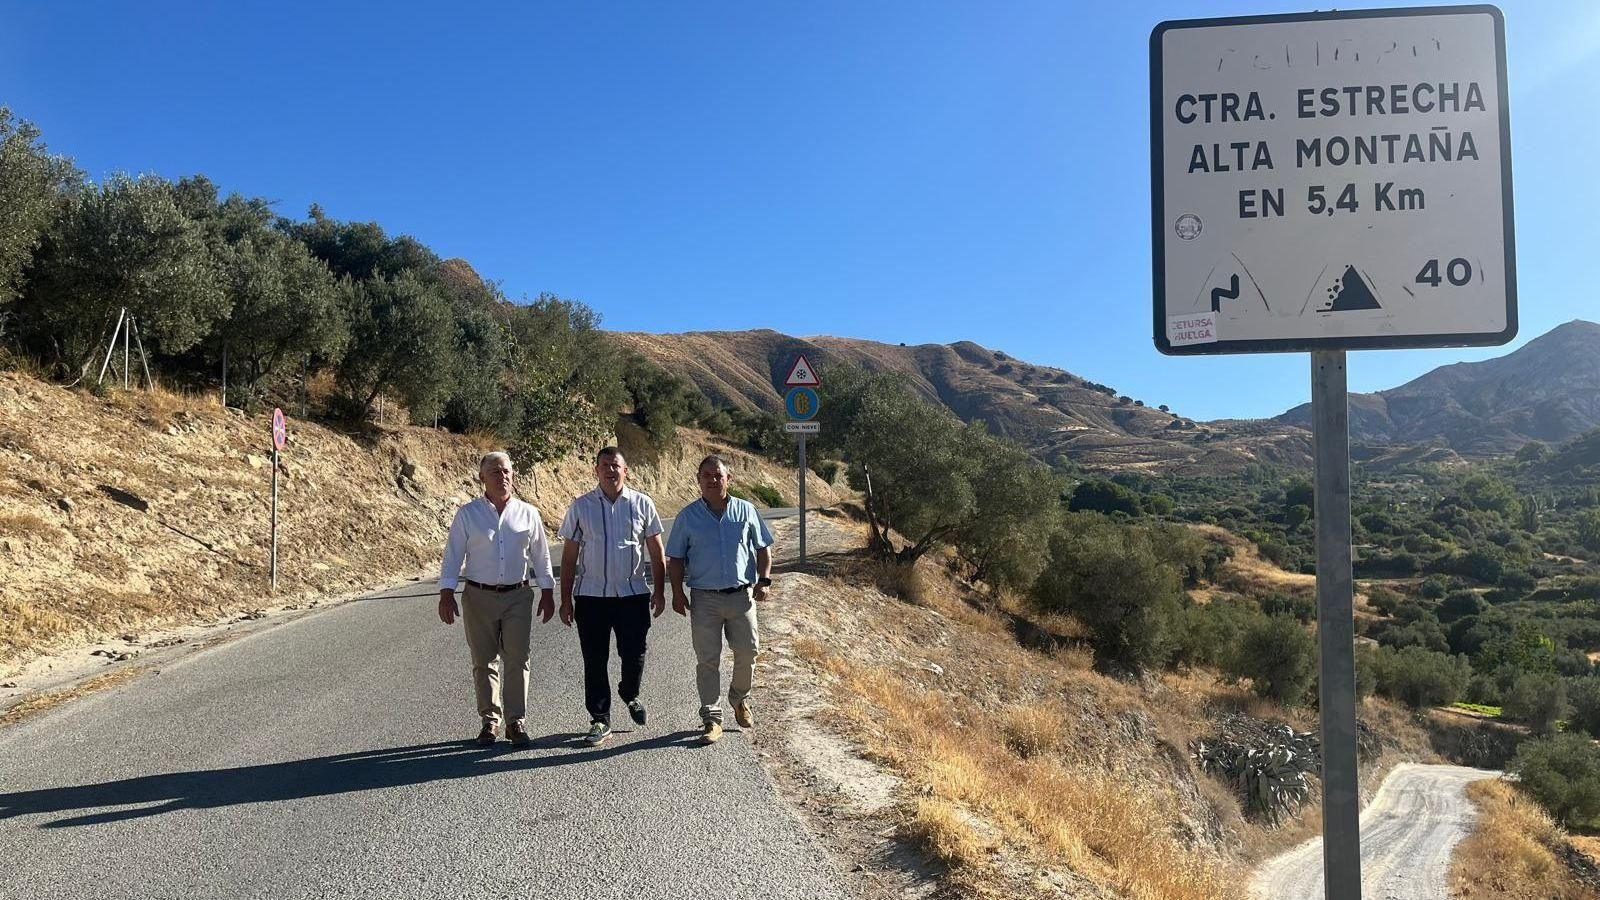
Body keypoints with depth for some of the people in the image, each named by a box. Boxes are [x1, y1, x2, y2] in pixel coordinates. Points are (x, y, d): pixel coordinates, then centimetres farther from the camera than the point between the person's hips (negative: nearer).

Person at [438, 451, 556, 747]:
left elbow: (541, 556, 10)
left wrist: (547, 593, 9)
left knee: (517, 660, -1)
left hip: (518, 597, 1)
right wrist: (446, 594, -8)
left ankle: (516, 721, 8)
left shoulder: (528, 514, 4)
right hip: (479, 597, 0)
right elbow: (452, 555, 0)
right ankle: (490, 720, 18)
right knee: (484, 661, 6)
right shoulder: (467, 514, 0)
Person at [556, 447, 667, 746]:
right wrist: (566, 599, 3)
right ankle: (600, 720, 17)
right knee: (595, 661, 5)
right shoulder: (581, 507, 3)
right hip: (592, 595, 0)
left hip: (633, 593, 0)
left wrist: (659, 591, 3)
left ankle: (630, 696, 36)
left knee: (634, 655, 5)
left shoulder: (642, 504, 2)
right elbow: (569, 556, 5)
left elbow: (656, 552, 7)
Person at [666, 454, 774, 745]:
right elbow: (675, 558, 6)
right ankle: (711, 718, 7)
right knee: (708, 659, -1)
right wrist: (677, 592, -3)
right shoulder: (688, 517, 4)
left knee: (748, 651, 3)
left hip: (742, 595, 1)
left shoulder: (746, 511, 7)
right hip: (705, 598, -1)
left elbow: (763, 549, 11)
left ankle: (740, 699, 31)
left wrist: (765, 580, -1)